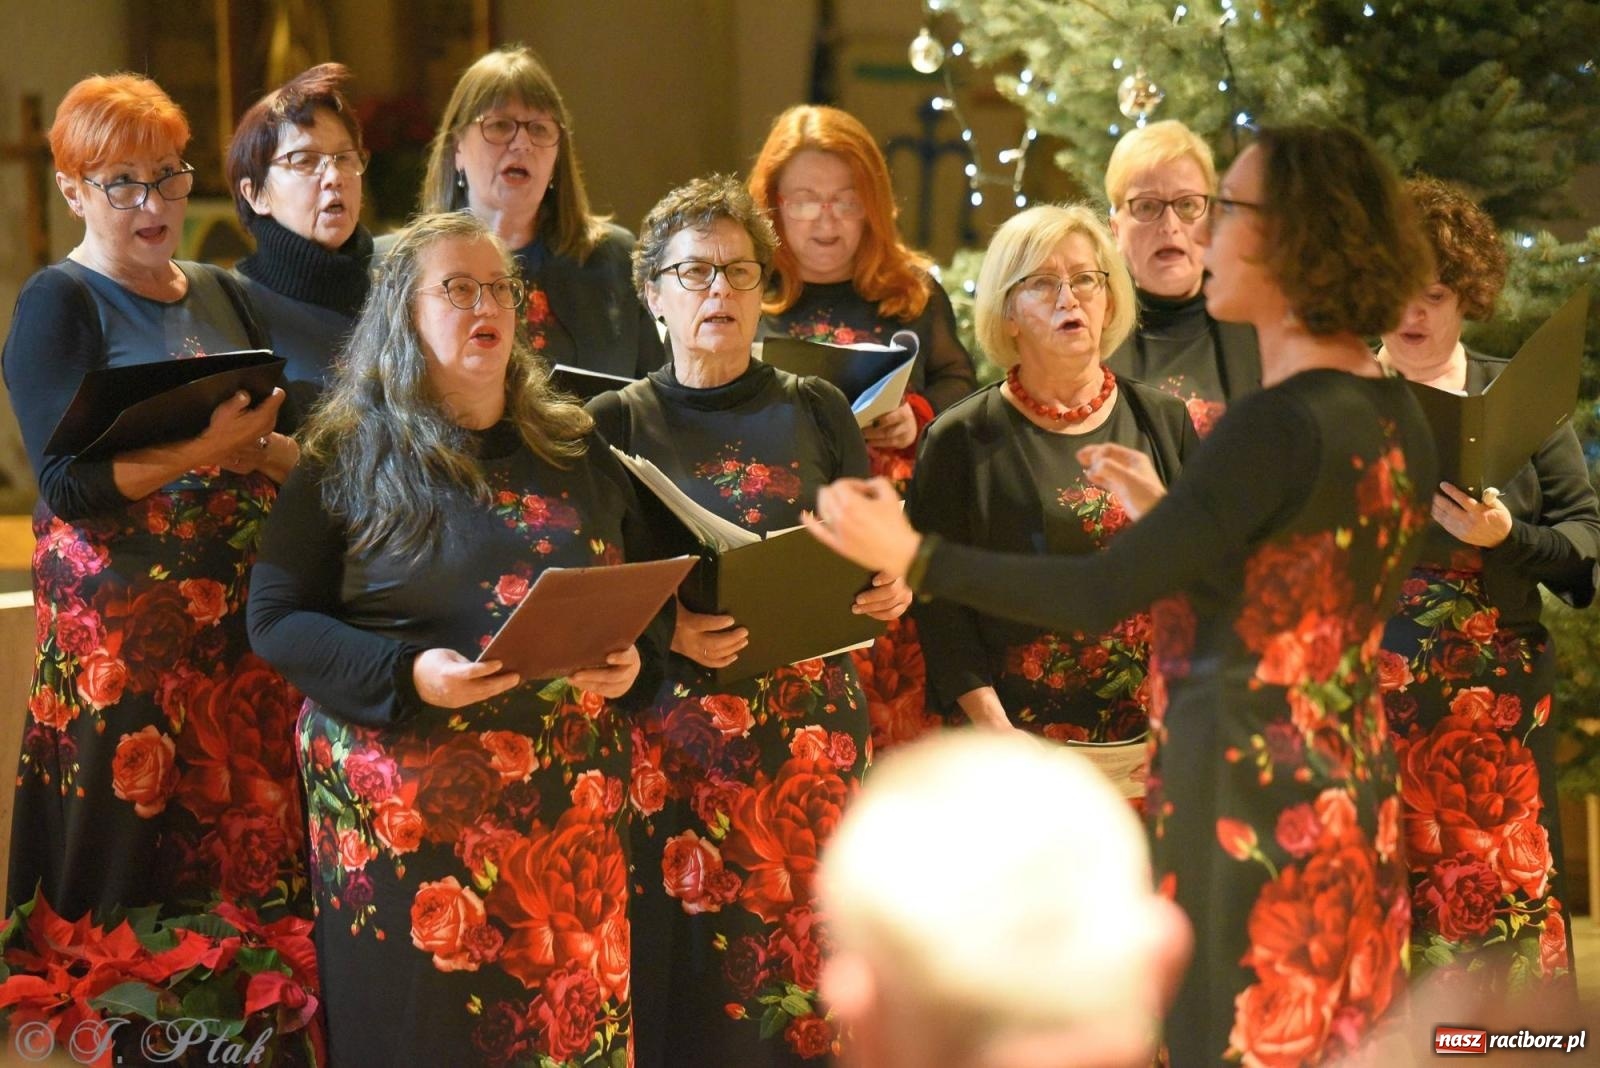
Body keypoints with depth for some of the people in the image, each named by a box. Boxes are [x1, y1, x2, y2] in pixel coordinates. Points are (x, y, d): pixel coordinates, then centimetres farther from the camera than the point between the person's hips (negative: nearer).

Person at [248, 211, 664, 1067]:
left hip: (570, 804, 3)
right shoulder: (348, 459, 2)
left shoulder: (576, 451, 14)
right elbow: (275, 620, -2)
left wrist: (634, 658, -4)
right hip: (408, 805, -3)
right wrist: (406, 674, -17)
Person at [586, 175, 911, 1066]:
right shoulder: (619, 423, 3)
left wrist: (889, 590, -10)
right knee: (694, 993, -3)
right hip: (676, 743, -2)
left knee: (807, 970, 0)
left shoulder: (816, 411, 9)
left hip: (811, 732, 2)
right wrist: (665, 633, -18)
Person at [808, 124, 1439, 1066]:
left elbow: (1101, 595, -22)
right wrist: (1170, 518, 25)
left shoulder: (1280, 424, -20)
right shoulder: (1399, 419, 7)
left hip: (1248, 798, -9)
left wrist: (911, 556, -15)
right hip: (1348, 792, 9)